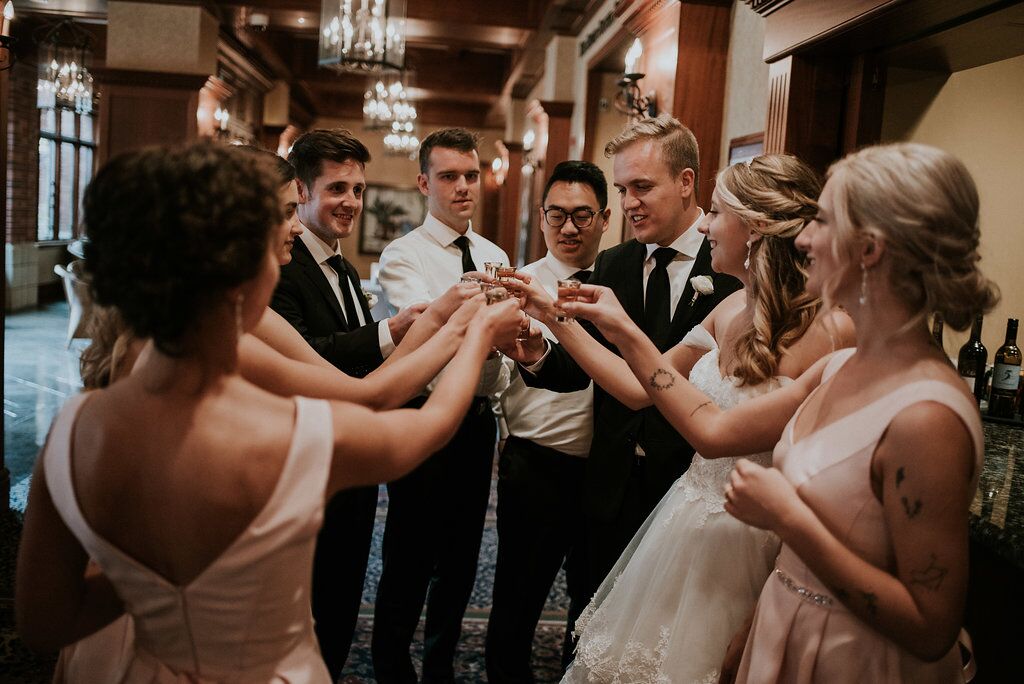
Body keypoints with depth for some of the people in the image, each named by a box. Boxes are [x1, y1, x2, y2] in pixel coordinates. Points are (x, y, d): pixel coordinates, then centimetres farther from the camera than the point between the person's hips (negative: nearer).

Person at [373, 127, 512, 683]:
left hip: (478, 422, 6)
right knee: (409, 560, 6)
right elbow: (421, 322, -30)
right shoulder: (403, 255, -9)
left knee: (460, 557, 18)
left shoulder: (496, 257, 9)